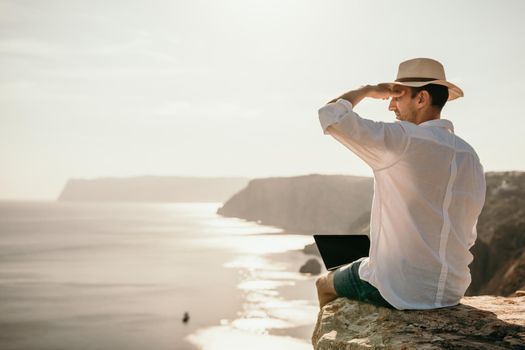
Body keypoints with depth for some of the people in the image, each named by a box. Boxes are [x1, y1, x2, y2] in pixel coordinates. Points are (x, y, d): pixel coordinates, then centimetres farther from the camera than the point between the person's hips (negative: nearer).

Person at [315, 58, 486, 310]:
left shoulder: (402, 141, -18)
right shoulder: (470, 156, 4)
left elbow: (330, 114, -19)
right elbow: (468, 235, 11)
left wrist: (366, 90, -2)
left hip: (398, 291, -7)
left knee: (325, 284, 21)